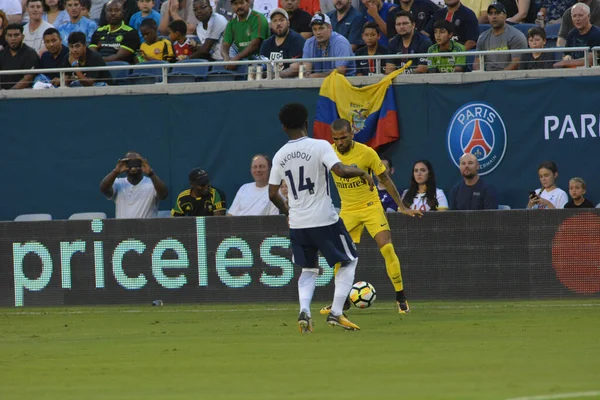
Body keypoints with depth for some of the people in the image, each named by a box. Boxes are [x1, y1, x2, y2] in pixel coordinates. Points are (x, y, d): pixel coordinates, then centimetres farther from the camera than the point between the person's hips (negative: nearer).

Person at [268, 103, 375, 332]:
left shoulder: (280, 156, 3)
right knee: (348, 261, 14)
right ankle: (336, 313, 4)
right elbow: (341, 171, -24)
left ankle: (304, 311, -4)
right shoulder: (320, 146, -11)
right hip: (325, 219, -4)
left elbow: (272, 194, 8)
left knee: (309, 269, 20)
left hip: (298, 222, 4)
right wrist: (361, 172, -5)